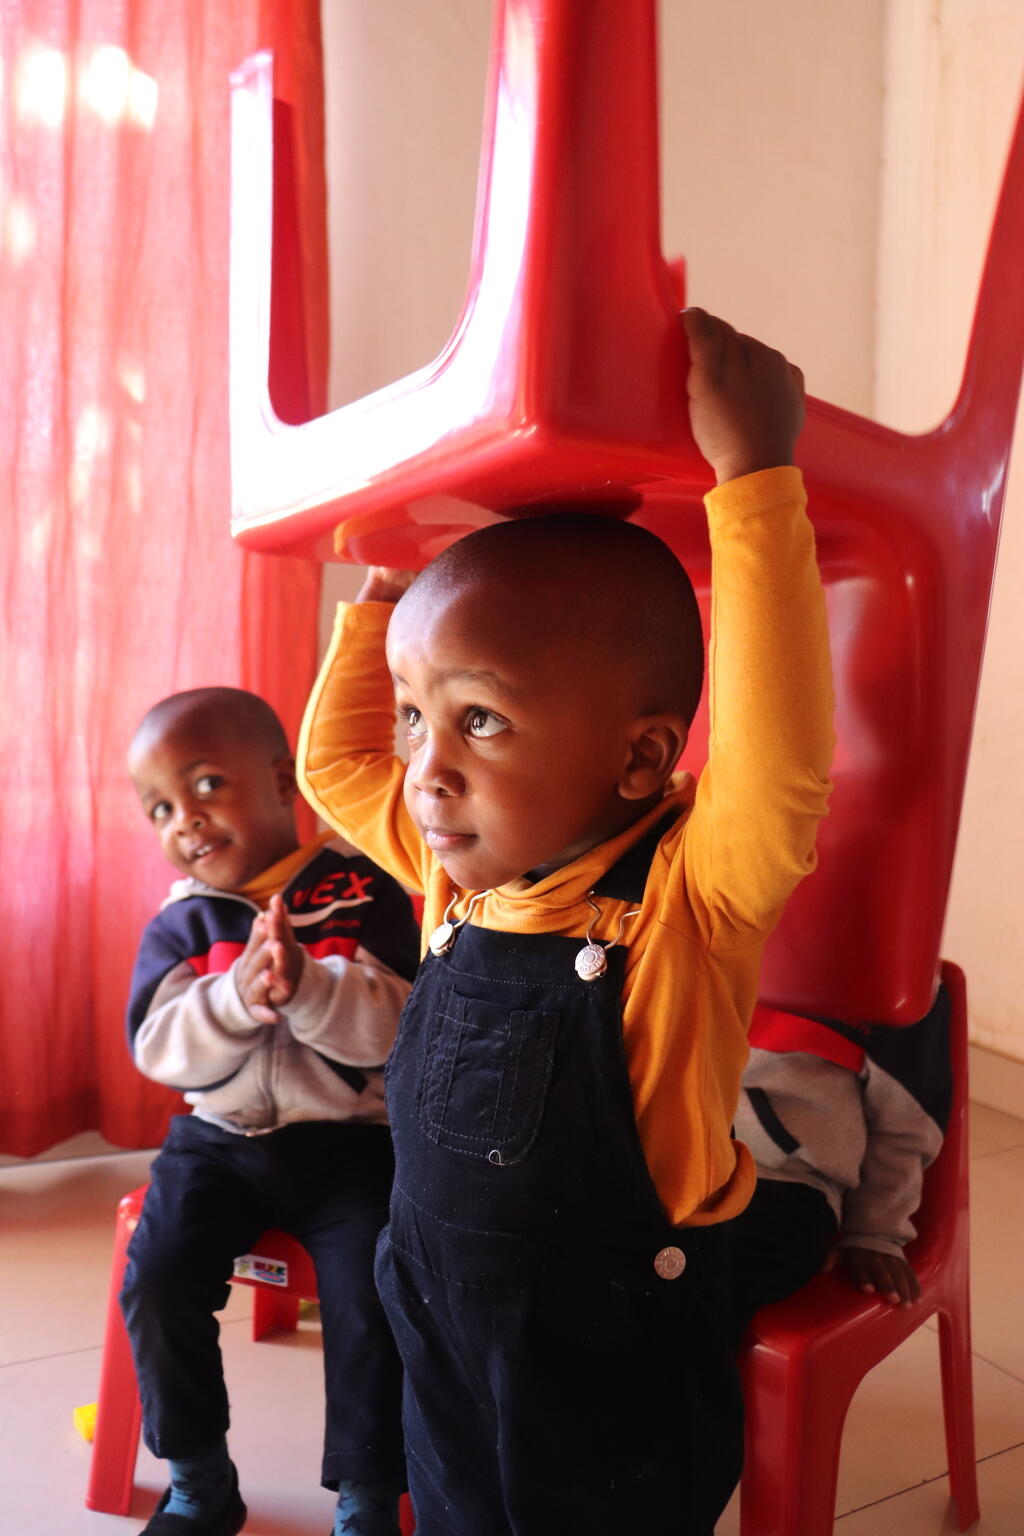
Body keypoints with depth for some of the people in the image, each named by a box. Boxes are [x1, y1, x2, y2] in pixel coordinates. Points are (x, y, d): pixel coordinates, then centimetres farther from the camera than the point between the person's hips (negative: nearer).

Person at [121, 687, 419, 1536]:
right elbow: (160, 1049, -10)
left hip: (348, 1139, -3)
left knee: (369, 1300, -18)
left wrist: (306, 987, -34)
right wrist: (238, 995, -29)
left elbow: (392, 1027, -15)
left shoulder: (362, 892, -7)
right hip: (219, 1141, 3)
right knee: (156, 1276, -13)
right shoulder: (180, 923, 2)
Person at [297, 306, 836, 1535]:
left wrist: (754, 476, -42)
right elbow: (331, 760, 9)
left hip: (613, 1381, -5)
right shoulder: (457, 869, -6)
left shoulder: (688, 893, -24)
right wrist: (381, 597, 6)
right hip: (438, 1334, 6)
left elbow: (778, 766, -44)